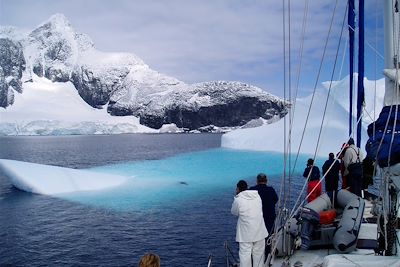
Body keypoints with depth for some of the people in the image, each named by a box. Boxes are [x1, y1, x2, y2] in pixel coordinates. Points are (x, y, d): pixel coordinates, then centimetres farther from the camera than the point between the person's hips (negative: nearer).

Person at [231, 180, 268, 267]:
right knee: (259, 253, 16)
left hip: (246, 233, -5)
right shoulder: (257, 196, 2)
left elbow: (234, 212, 2)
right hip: (259, 231, 5)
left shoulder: (238, 199, -13)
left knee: (245, 254, 2)